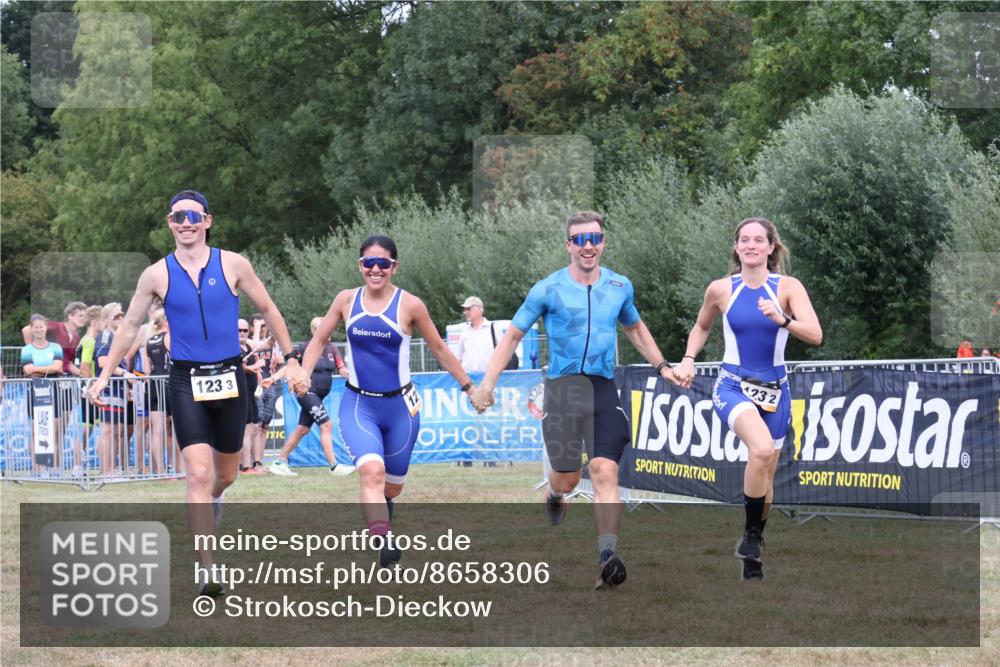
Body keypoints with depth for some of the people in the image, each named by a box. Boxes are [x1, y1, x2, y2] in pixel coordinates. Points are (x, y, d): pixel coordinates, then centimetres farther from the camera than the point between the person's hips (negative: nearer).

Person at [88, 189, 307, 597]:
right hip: (186, 381, -2)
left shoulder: (232, 265, -1)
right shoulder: (157, 275, -1)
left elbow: (268, 310, 9)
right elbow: (130, 326, 10)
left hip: (229, 377, 2)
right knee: (199, 473, -16)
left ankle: (211, 501, 52)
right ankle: (207, 571, -16)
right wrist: (105, 375, 9)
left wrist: (291, 361, 8)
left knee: (225, 474, 14)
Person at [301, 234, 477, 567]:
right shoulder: (347, 300, -1)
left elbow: (439, 349, 5)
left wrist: (468, 386, 9)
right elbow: (319, 341, 10)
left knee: (392, 486, 13)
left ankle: (381, 533, 45)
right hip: (358, 405, 0)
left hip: (400, 405, 0)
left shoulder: (409, 305, -7)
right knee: (372, 470, -26)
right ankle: (383, 544, -35)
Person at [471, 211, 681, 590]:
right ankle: (555, 493, 43)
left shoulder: (620, 287, 9)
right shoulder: (548, 289, -1)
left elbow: (635, 328, 29)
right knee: (568, 478, 4)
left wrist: (662, 366, 23)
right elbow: (513, 335, 6)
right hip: (563, 387, -1)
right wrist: (488, 383, -2)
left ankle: (608, 557, -23)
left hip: (604, 388, 1)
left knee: (604, 471, -15)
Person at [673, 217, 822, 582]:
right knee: (762, 448, -31)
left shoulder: (787, 287, -4)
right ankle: (752, 532, -16)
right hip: (733, 386, -2)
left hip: (774, 389, 2)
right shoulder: (721, 290, -1)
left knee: (766, 474, 10)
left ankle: (752, 557, 27)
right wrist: (689, 359, 3)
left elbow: (815, 335, -16)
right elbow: (701, 326, 19)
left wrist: (781, 319, -32)